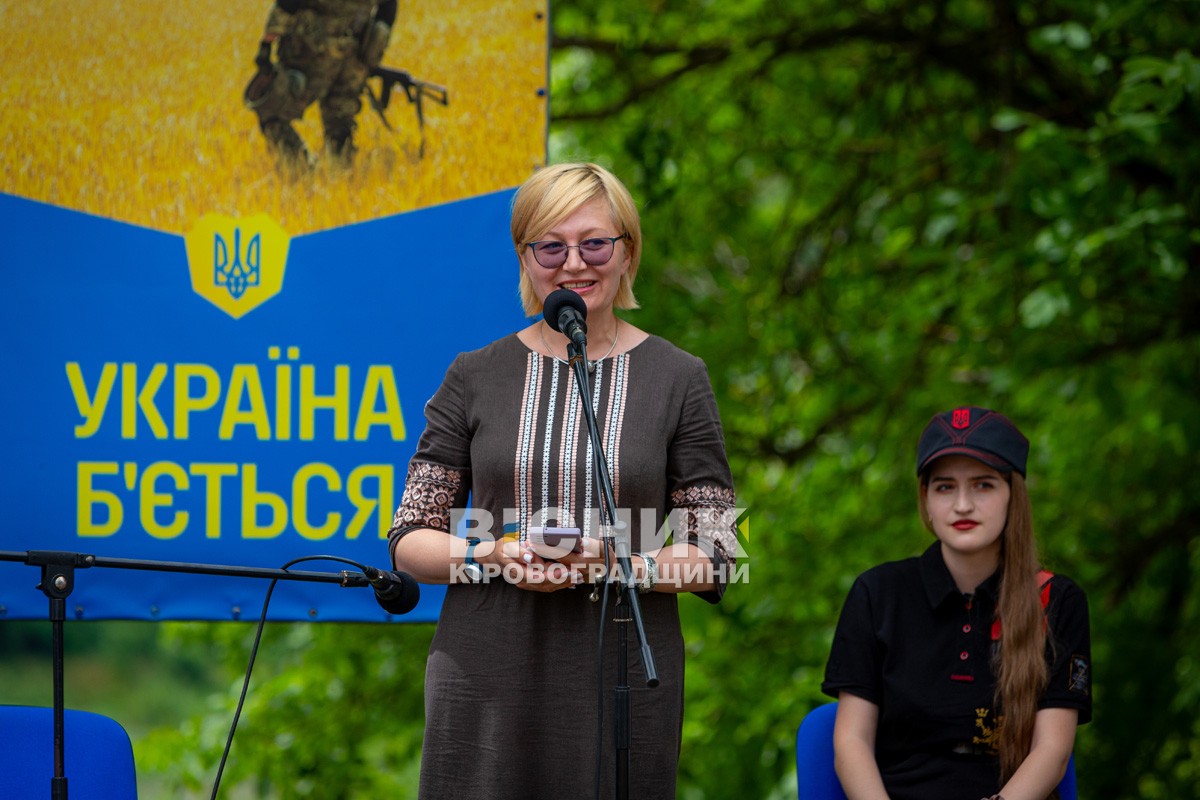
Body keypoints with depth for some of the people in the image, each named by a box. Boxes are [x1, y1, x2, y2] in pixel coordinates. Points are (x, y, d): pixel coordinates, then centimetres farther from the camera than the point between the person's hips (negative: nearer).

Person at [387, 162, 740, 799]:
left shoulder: (678, 380, 5)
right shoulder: (475, 377, 7)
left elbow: (714, 560, 3)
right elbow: (409, 541, 8)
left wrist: (617, 562, -15)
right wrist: (490, 557, -12)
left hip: (624, 683, -1)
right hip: (485, 675, 1)